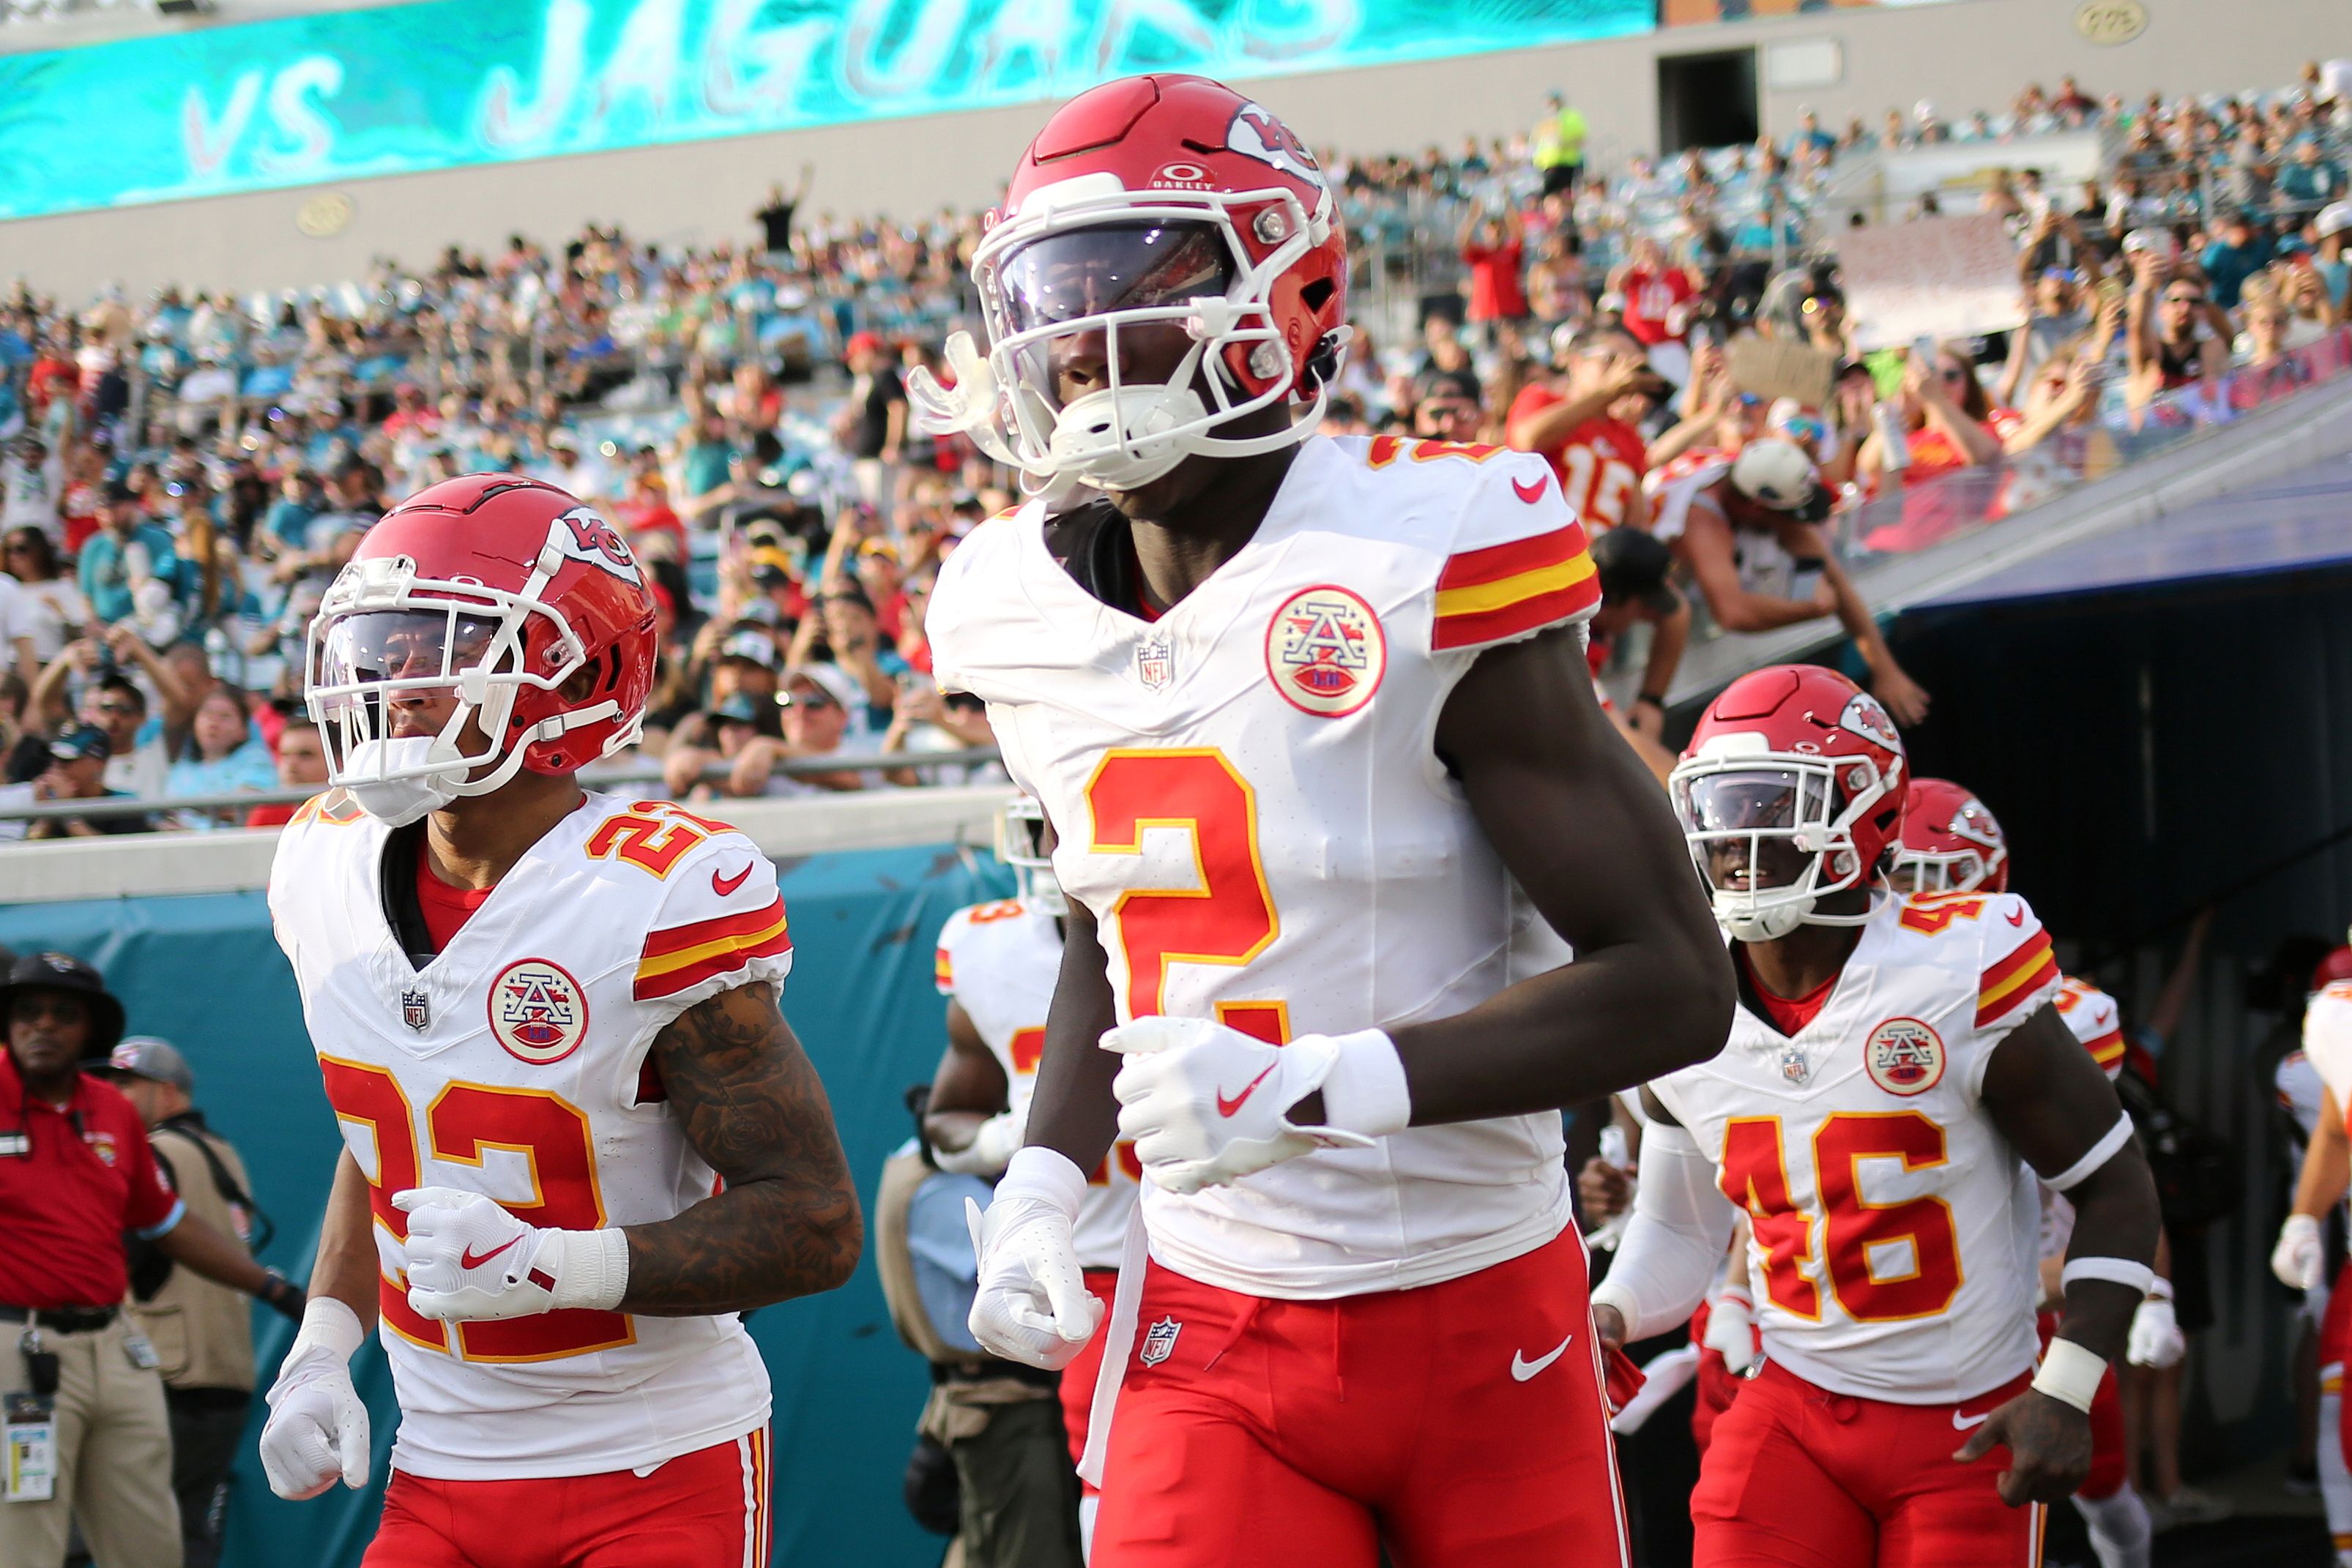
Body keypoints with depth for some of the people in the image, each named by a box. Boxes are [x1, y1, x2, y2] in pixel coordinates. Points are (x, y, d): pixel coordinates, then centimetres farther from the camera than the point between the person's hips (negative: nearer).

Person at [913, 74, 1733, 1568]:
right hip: (1213, 1340, 3)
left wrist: (1314, 1087, -25)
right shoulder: (1032, 623, 2)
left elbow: (1673, 984, -16)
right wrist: (1048, 1177, 2)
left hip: (1482, 1324, -3)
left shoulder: (1425, 569, -16)